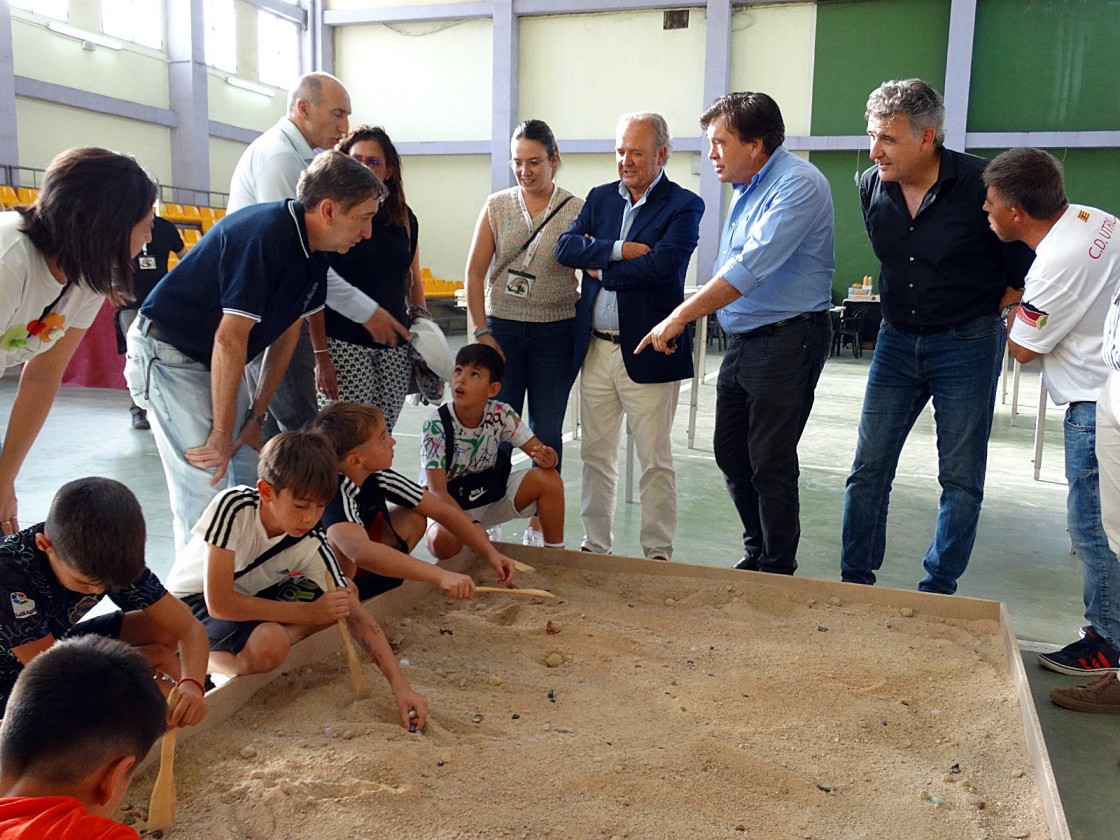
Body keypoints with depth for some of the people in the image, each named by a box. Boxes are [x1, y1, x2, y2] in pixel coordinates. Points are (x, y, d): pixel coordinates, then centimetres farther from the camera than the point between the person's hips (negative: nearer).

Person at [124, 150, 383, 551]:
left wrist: (255, 416, 4)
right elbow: (229, 341, -27)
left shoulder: (313, 250, -2)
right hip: (168, 353, -8)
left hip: (217, 359, 8)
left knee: (254, 474, 3)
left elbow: (286, 333, 5)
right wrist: (221, 435, -20)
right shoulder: (264, 235, -29)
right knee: (203, 482, -12)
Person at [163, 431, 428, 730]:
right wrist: (309, 612, -32)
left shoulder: (311, 544, -20)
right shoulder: (233, 506, -31)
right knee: (270, 645, -34)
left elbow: (355, 615, -19)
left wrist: (401, 687, -28)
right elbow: (218, 602, -32)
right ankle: (203, 657, -6)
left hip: (249, 597, 5)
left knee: (343, 597, -15)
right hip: (192, 602, -5)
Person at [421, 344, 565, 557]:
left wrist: (547, 458, -37)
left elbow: (539, 450, -10)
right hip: (449, 504, -3)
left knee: (549, 478, -20)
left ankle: (554, 551, 3)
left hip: (490, 495, 3)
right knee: (442, 541, -37)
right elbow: (437, 490, -26)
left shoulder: (501, 414, -15)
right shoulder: (436, 426, -25)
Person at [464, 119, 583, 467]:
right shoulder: (496, 206, 5)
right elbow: (475, 272, 3)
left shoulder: (576, 210, 0)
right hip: (502, 326, 1)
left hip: (555, 331, -1)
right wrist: (481, 331, -4)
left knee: (547, 431, 9)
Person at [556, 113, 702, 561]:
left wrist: (599, 267, -9)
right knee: (595, 454, 14)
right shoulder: (600, 198, 12)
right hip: (595, 348, 5)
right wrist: (620, 250, -16)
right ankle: (595, 545, 28)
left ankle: (658, 553, 18)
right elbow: (566, 247, -3)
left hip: (647, 351, -5)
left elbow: (661, 265, -20)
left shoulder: (683, 205, -4)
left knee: (655, 460, 5)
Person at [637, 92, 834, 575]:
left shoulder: (799, 185, -16)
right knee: (731, 454, 13)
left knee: (770, 463, -1)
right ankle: (757, 554, 31)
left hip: (787, 340, -9)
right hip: (742, 339, 9)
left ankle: (777, 572, 16)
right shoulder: (748, 188, 14)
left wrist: (679, 317, -24)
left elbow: (752, 267, -25)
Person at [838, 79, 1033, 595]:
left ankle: (938, 590, 20)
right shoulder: (871, 186, -3)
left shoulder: (981, 184, -17)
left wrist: (983, 317, 2)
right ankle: (855, 582, 16)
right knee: (868, 468, 4)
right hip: (897, 340, 4)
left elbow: (1023, 272, -5)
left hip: (967, 344, -4)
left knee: (961, 479, 5)